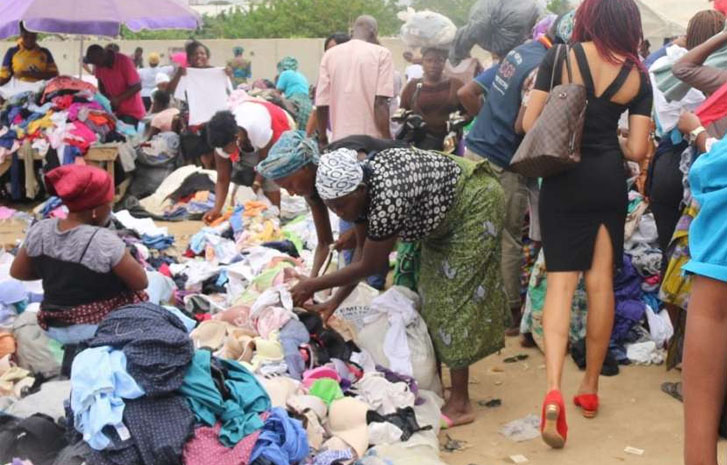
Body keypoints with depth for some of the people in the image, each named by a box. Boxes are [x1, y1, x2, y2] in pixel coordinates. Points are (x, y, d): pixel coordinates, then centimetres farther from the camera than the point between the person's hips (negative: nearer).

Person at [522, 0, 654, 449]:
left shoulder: (561, 57, -5)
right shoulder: (638, 74, 1)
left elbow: (529, 123, -5)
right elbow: (637, 149, -2)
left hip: (564, 178, -2)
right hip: (610, 180, 2)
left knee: (562, 279, 1)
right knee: (601, 280, 12)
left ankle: (554, 389, -17)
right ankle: (590, 388, 21)